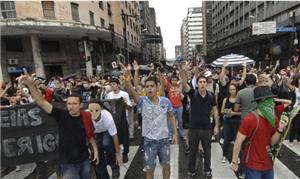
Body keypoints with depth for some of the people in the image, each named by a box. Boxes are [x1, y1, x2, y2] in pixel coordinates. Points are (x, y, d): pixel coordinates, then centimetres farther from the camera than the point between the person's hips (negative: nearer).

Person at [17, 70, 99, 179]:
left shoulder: (86, 117, -8)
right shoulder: (61, 115, -13)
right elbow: (42, 102, -23)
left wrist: (95, 150, 4)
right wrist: (31, 84, -35)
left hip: (84, 159, 2)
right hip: (68, 163, -2)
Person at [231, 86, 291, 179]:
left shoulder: (274, 117, -2)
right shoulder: (250, 119, -23)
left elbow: (271, 143, 0)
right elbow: (238, 141, -18)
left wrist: (280, 129, -16)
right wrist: (234, 162, -12)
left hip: (268, 163, 6)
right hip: (253, 165, -6)